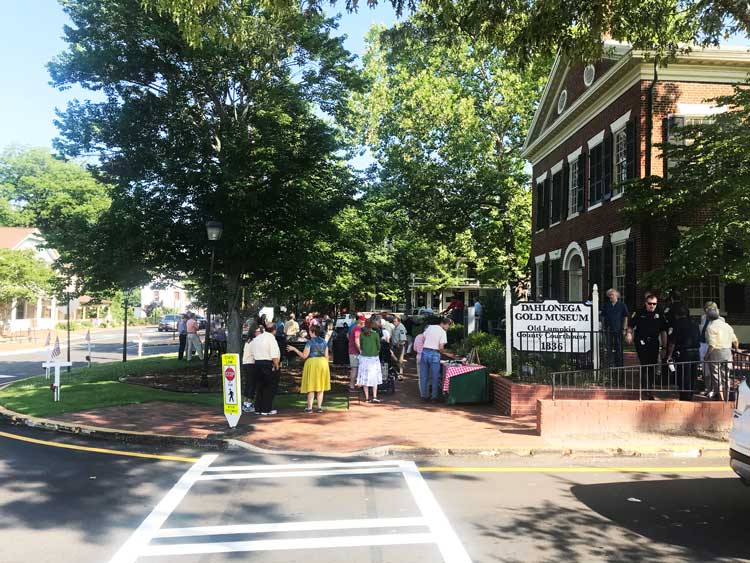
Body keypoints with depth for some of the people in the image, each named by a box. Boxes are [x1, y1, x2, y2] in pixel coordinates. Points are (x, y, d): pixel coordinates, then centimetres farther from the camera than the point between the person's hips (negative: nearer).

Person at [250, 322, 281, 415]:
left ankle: (258, 408, 17)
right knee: (269, 387, 2)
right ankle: (266, 409, 2)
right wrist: (276, 366, -8)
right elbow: (274, 356, -18)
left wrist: (257, 362, 19)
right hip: (268, 365, -7)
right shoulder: (271, 339, -13)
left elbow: (253, 354, 14)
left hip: (257, 363, 7)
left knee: (259, 386, 14)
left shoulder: (256, 338, 12)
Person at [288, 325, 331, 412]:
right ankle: (319, 407, 8)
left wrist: (294, 349, -2)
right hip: (323, 362, 4)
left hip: (312, 362, -4)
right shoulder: (324, 342, 6)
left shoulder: (310, 342, -9)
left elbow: (304, 356, -10)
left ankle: (309, 407, 3)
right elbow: (326, 356, 7)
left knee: (311, 386, 3)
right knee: (320, 386, 10)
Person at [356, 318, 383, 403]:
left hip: (364, 357, 1)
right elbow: (378, 346, -1)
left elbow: (360, 345, 3)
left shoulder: (362, 334, -4)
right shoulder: (376, 334, -8)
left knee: (365, 377, 8)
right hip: (374, 357, -1)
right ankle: (374, 397, 0)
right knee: (374, 377, 9)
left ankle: (367, 397, 10)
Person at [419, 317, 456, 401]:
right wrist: (447, 354, 6)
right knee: (435, 377, 7)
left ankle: (424, 395, 16)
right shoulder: (443, 332, -7)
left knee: (423, 376, 11)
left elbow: (424, 338, 10)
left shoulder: (430, 327, 7)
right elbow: (441, 348, -12)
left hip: (424, 352, 4)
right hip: (434, 354, -4)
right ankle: (434, 396, 10)